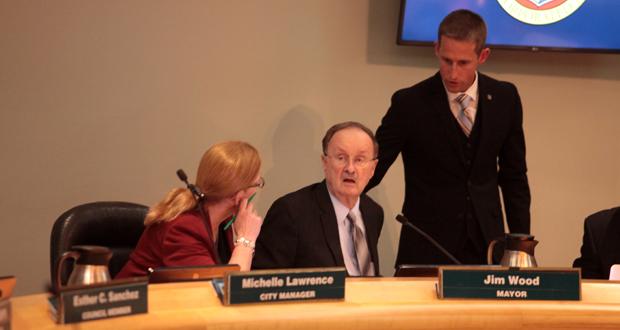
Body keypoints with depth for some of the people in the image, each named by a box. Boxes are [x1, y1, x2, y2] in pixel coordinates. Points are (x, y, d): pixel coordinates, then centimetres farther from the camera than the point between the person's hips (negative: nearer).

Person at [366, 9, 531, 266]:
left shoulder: (504, 98, 1)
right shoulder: (410, 103, -9)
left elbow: (513, 175, 9)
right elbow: (371, 170, -7)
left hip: (485, 245, 3)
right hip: (426, 249, -3)